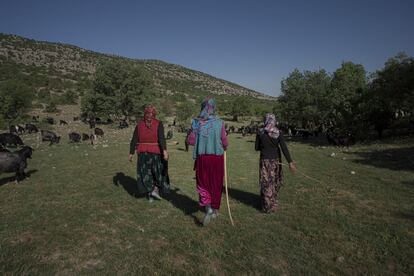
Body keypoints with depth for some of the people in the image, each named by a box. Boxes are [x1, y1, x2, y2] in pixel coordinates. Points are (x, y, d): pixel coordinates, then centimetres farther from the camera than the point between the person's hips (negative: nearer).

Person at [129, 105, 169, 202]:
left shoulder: (139, 124, 2)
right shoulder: (158, 124, -6)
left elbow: (134, 140, 1)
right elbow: (161, 138, -21)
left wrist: (131, 153, 7)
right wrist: (165, 151, -28)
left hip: (143, 153, 2)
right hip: (156, 152, -2)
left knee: (145, 173, 11)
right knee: (158, 171, 16)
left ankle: (149, 194, 7)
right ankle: (155, 190, 7)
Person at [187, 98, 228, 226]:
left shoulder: (196, 123, -5)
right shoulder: (219, 123, -7)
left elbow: (191, 141, -5)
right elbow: (225, 143, -4)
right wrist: (224, 147, 19)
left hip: (202, 157, 0)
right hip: (217, 157, 0)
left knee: (203, 183, 11)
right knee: (216, 184, 15)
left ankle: (208, 208, -9)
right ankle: (215, 210, 30)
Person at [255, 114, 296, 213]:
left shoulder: (260, 132, -9)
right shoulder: (278, 133, -9)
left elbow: (257, 148, -2)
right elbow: (284, 148, -15)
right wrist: (290, 162, -16)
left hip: (265, 160, -2)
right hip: (276, 160, 2)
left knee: (266, 183, 8)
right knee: (275, 181, 20)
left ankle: (268, 206, 15)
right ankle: (273, 204, 38)